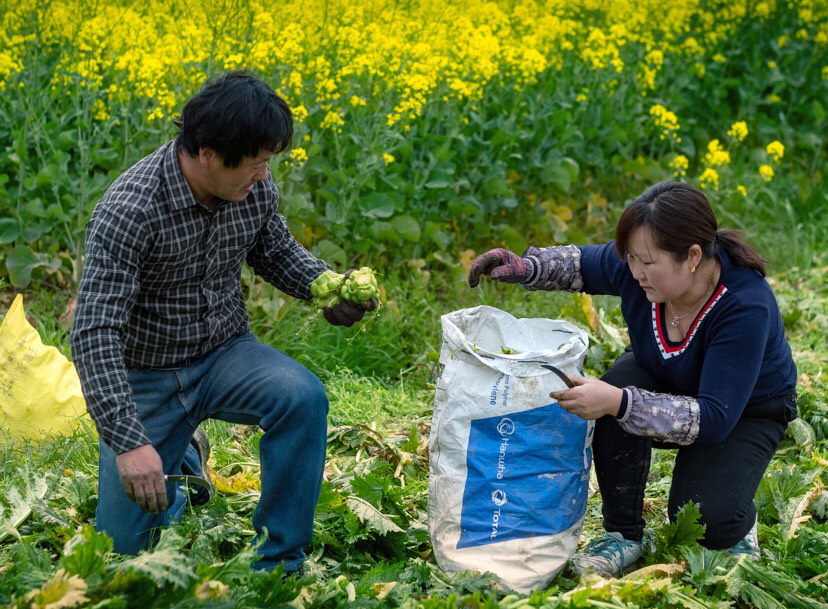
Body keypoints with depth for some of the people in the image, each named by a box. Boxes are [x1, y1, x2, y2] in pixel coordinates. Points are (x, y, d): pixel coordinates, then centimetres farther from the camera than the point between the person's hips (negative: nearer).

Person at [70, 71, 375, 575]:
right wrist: (128, 442, -38)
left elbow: (276, 253, 10)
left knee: (304, 398, -29)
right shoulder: (127, 212, -29)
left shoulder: (255, 187, -11)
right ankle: (181, 458, 32)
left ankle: (278, 563, -13)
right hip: (147, 375, -3)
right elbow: (94, 335, -30)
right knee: (125, 540, -1)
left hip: (225, 354, 3)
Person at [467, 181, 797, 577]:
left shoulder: (745, 307, -38)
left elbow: (714, 418, -40)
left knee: (705, 522, -29)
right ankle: (624, 535, -13)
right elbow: (579, 264, 0)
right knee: (615, 396, -31)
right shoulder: (634, 266, -24)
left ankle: (736, 518, 9)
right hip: (661, 379, 5)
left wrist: (619, 402, -49)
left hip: (745, 413, -5)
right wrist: (525, 268, -21)